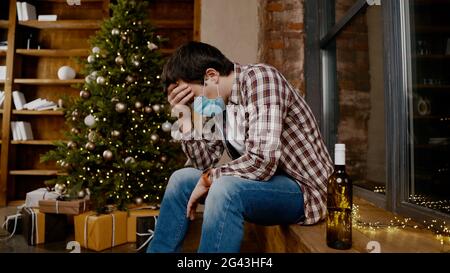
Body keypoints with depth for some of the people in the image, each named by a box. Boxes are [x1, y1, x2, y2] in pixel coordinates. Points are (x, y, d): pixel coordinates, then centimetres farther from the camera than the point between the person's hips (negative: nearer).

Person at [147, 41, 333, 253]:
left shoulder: (259, 78, -20)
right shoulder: (219, 101, 3)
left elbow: (262, 161, -31)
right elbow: (205, 164, 2)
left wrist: (208, 179, -16)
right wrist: (184, 117, -7)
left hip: (303, 187, -8)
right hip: (266, 181, 8)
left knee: (224, 188, -34)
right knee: (181, 179, 6)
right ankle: (158, 250, 17)